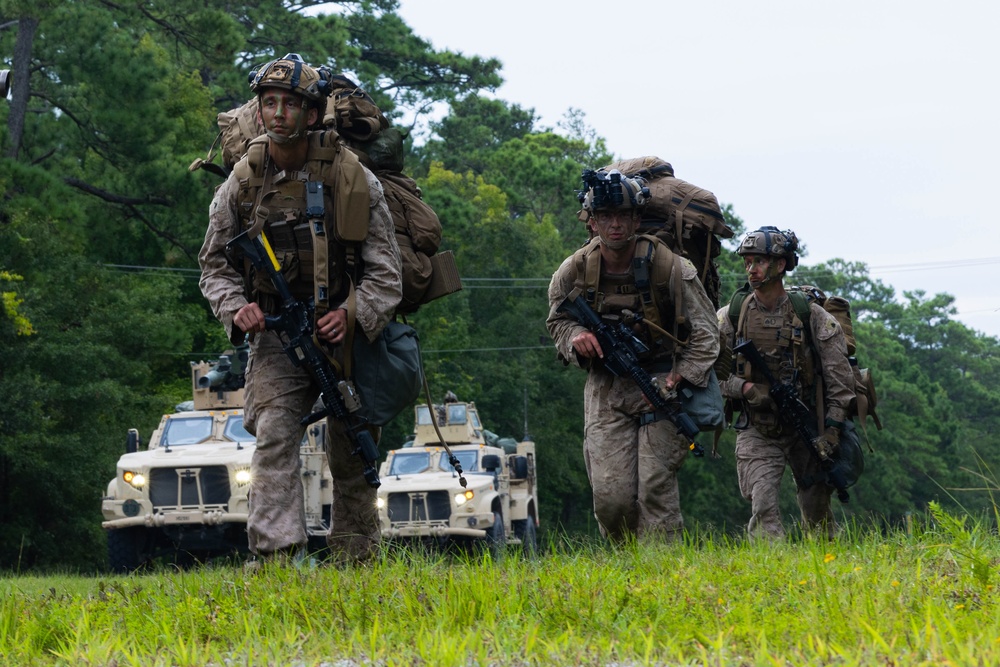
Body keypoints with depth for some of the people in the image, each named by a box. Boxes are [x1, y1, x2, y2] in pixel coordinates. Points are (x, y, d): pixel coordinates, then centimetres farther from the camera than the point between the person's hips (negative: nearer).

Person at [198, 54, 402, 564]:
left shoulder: (354, 179, -4)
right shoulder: (242, 183, 0)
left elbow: (385, 270, -3)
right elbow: (215, 264, 9)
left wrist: (354, 316, -20)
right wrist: (235, 307, -11)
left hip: (348, 335, 0)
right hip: (276, 337, 0)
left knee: (352, 457, 9)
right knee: (274, 437, -19)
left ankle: (355, 563, 25)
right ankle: (276, 558, -26)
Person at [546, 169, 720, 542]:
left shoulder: (668, 267, -9)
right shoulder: (574, 271, -2)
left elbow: (704, 330, -1)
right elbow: (557, 320, 17)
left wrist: (683, 377, -15)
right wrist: (575, 336, -7)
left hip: (661, 384, -2)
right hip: (605, 387, 2)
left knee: (656, 488, -14)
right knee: (610, 496, -10)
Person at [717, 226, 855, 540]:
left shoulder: (811, 316, -6)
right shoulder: (731, 317, -2)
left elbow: (840, 377, -7)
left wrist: (832, 430, -14)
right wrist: (746, 388, -17)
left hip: (805, 430, 0)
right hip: (756, 431, 0)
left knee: (816, 512, 10)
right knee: (763, 508, -18)